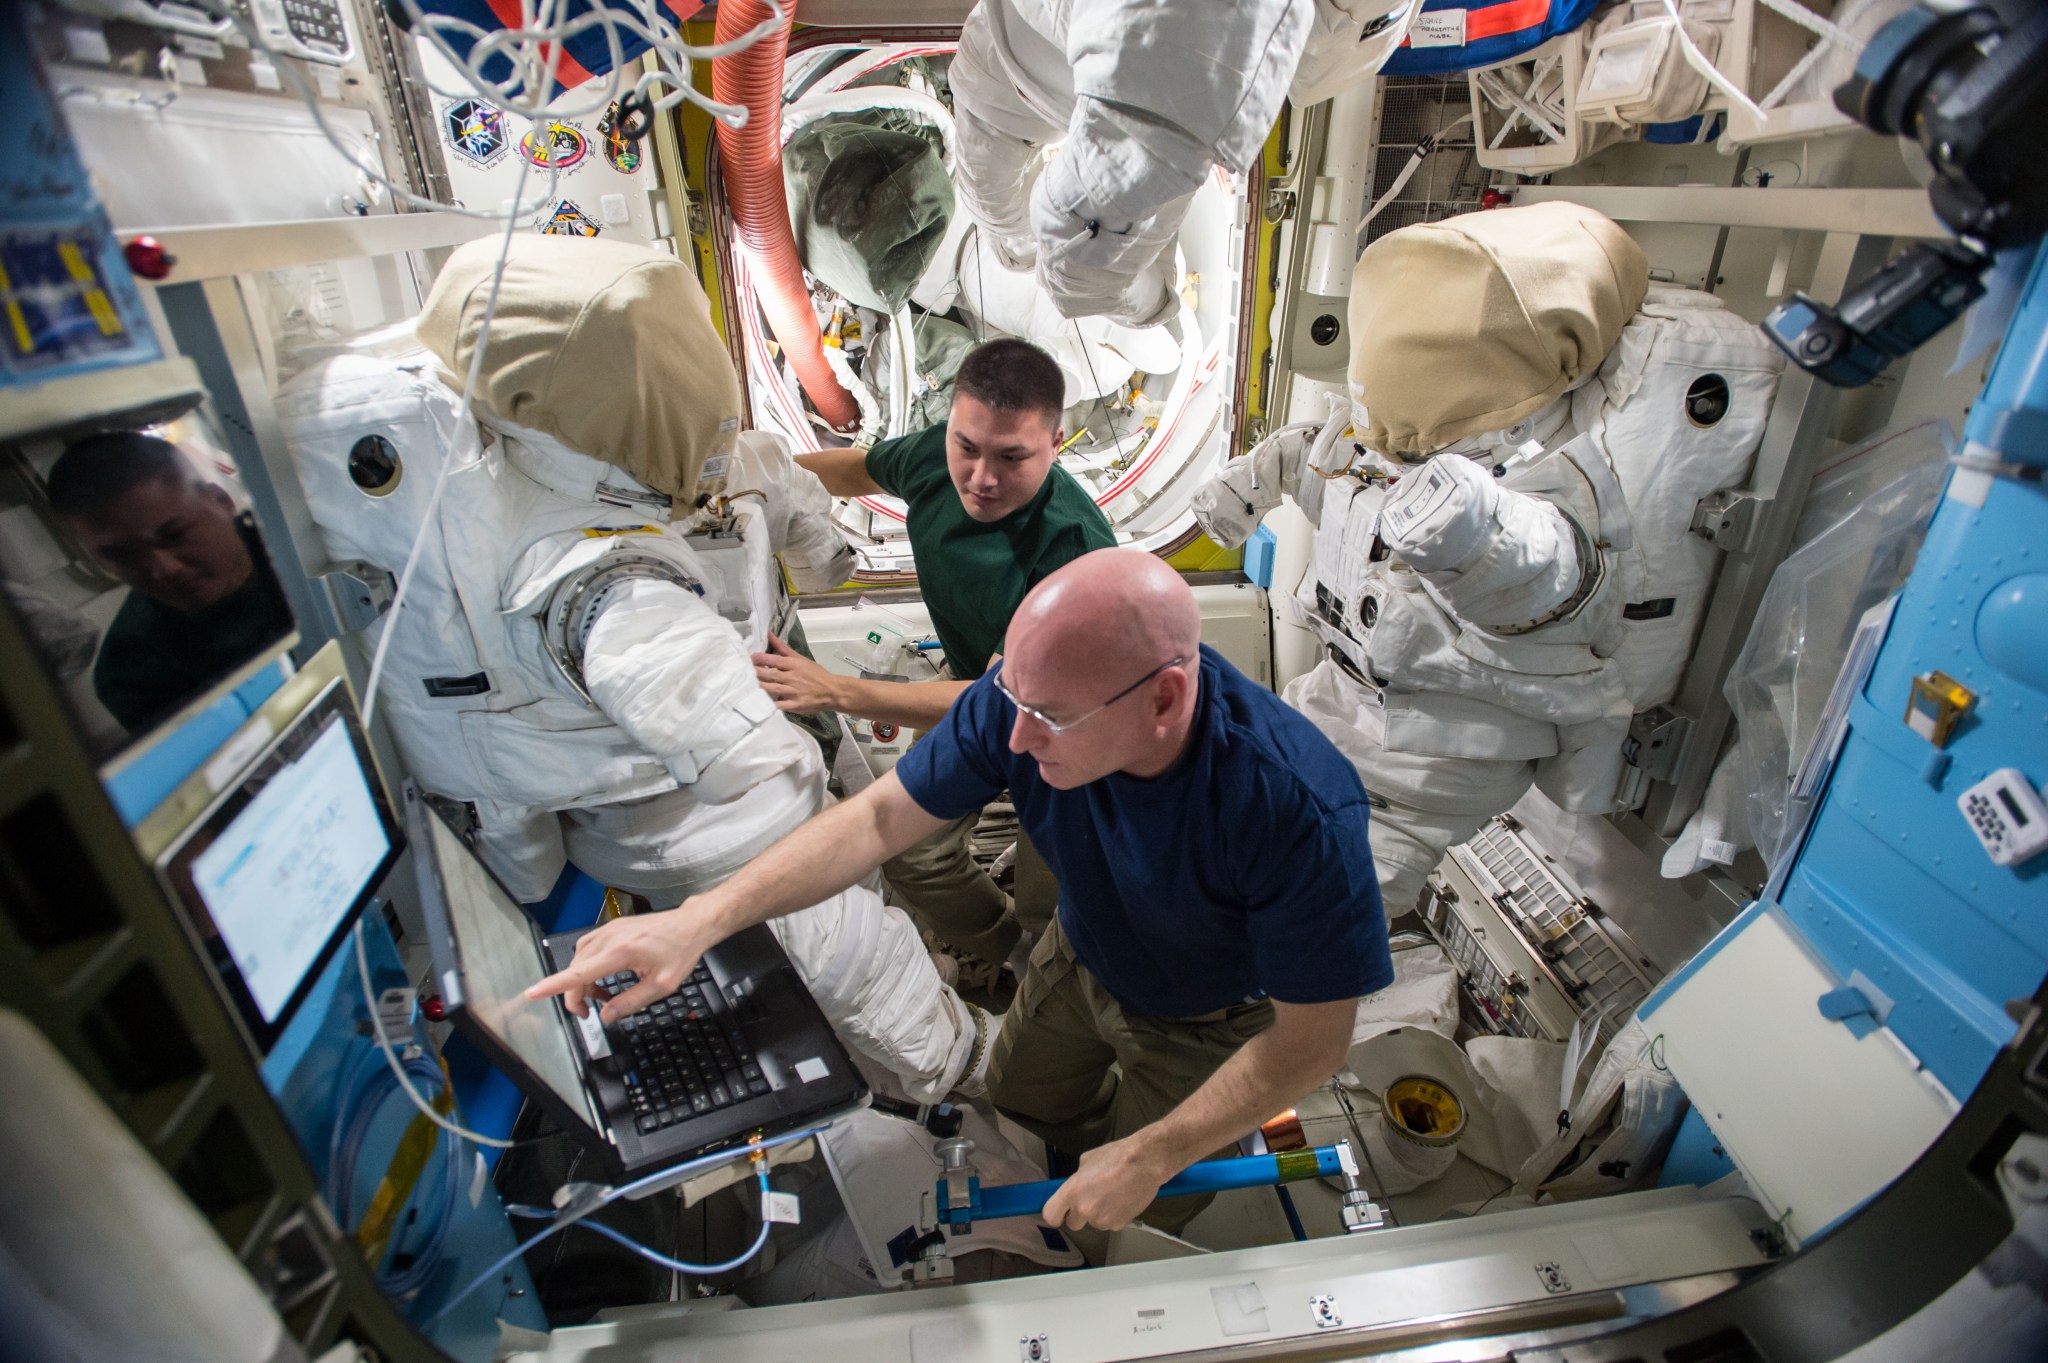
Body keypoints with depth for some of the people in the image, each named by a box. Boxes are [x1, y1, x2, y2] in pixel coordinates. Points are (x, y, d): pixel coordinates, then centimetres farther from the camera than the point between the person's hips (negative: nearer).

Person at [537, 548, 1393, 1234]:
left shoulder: (1297, 808, -43)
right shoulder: (1027, 693, -32)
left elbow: (1312, 1039, -29)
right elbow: (883, 815, -23)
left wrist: (1149, 1160, -24)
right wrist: (705, 917, -34)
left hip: (1204, 1023, -3)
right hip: (1081, 954, 4)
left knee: (1129, 1225, 16)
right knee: (1018, 1099, 28)